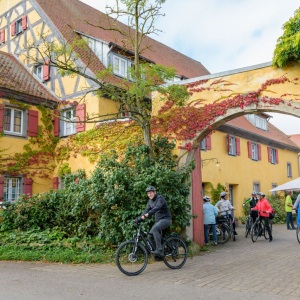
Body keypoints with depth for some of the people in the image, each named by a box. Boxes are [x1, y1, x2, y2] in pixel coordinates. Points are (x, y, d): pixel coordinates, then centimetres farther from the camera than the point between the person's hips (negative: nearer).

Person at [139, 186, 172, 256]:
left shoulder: (160, 198, -14)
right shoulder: (150, 201, 12)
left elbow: (157, 207, -31)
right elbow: (146, 210, 13)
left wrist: (148, 214, -45)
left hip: (166, 219, -8)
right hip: (159, 220, 8)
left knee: (155, 229, -32)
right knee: (150, 236, -3)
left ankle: (159, 250, -31)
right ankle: (160, 253, 8)